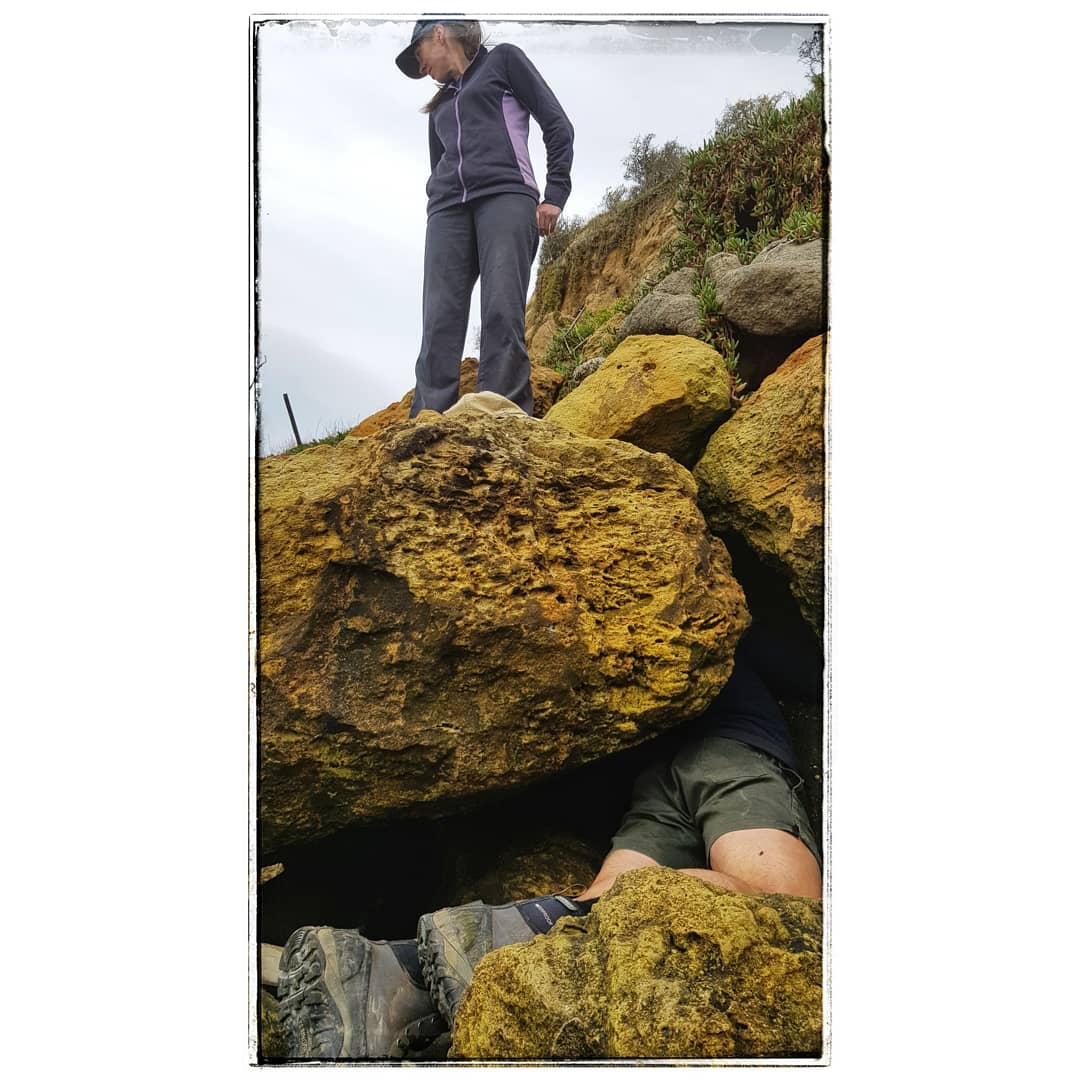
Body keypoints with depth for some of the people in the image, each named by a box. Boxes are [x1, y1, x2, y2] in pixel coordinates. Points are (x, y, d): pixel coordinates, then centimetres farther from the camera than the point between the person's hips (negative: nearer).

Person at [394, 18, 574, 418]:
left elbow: (557, 124, 8)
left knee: (502, 314, -20)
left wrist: (555, 194, -4)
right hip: (449, 207, 5)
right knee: (439, 322, -12)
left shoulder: (503, 60, 17)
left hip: (505, 195, -5)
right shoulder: (441, 104, 32)